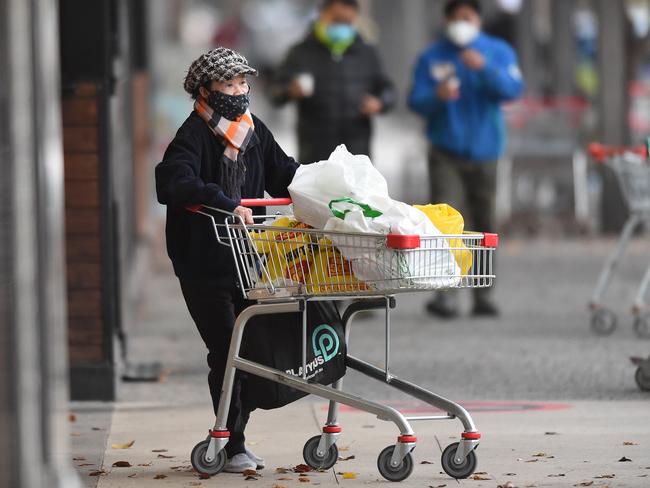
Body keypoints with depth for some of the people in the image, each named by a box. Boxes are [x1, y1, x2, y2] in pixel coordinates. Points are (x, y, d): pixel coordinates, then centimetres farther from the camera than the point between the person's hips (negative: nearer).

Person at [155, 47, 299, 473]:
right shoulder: (193, 137, -14)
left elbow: (284, 174, 16)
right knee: (225, 350, -8)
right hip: (203, 262, -7)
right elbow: (173, 184, -30)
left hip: (246, 257, 7)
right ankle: (232, 445, 0)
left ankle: (235, 439, 21)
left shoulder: (254, 131, 9)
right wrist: (227, 202, -40)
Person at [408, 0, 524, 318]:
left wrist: (485, 68, -27)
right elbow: (416, 101, -4)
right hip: (446, 152, -2)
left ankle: (483, 295, 16)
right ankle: (446, 294, -20)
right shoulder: (431, 58, 3)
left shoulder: (499, 52, 4)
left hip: (484, 151, 2)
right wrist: (438, 95, -25)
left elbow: (513, 89, -11)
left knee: (483, 225, 7)